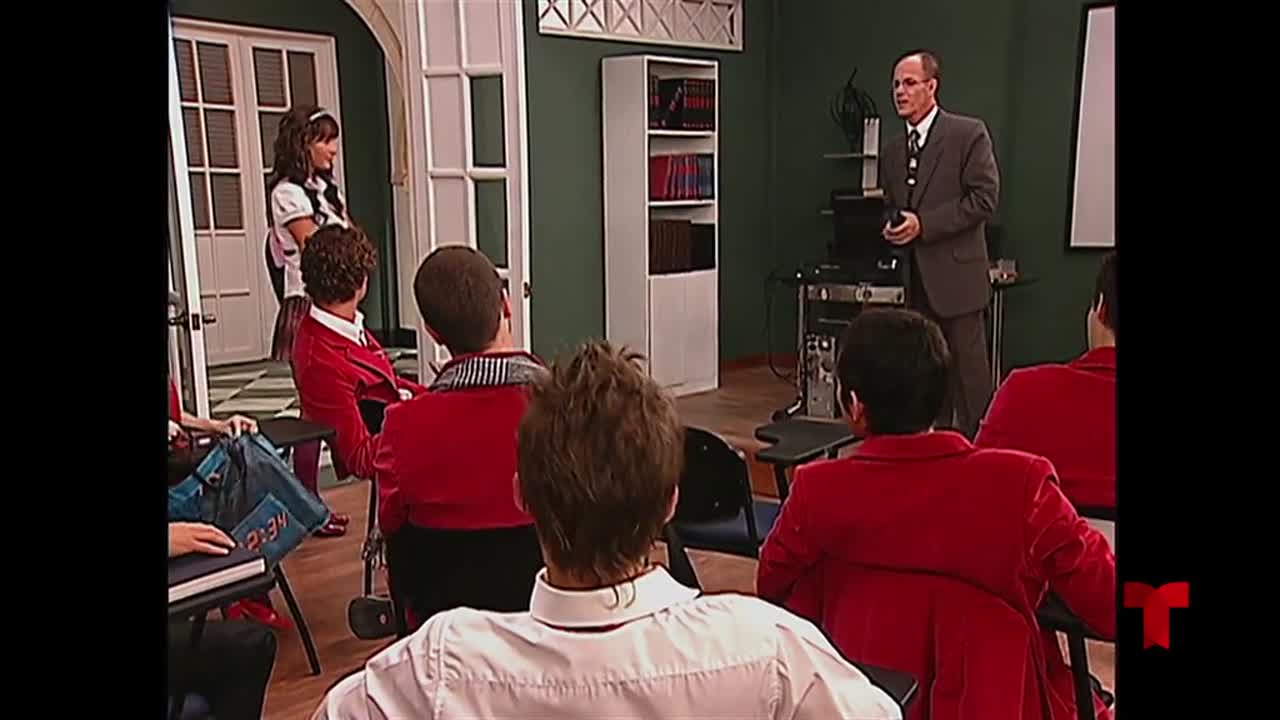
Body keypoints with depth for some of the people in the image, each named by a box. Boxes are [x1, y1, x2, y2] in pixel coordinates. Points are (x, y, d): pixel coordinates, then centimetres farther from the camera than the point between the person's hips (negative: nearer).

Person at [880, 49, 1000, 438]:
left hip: (954, 275, -6)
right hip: (912, 280, 6)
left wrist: (923, 224, -16)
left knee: (969, 373, -1)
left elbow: (985, 198, -11)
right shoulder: (893, 150, 15)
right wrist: (891, 227, -1)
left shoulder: (968, 134, -5)